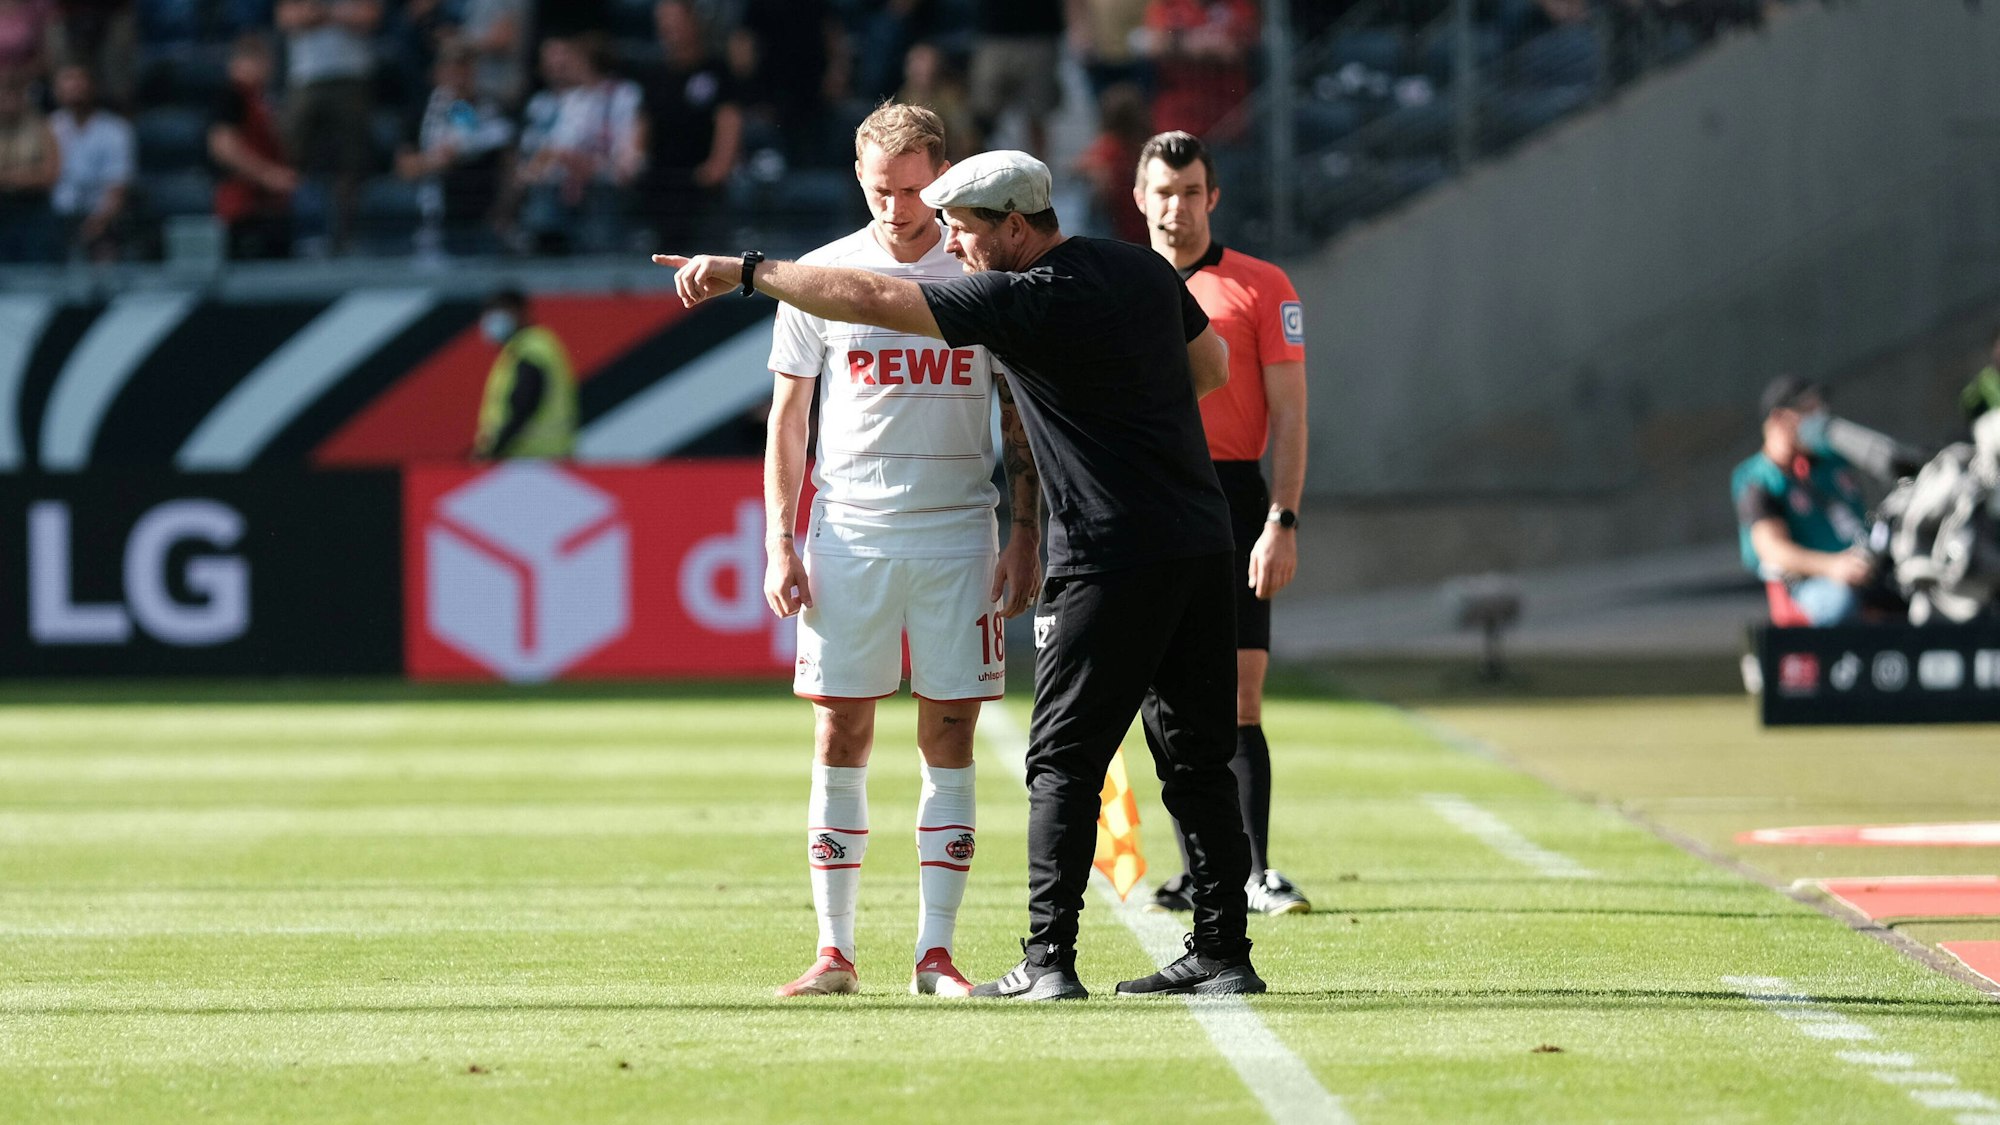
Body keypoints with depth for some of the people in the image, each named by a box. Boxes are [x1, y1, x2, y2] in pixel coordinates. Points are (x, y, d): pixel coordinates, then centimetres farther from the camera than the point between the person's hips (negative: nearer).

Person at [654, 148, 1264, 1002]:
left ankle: (1048, 960, -6)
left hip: (1112, 562, -8)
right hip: (1202, 543, 8)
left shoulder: (1026, 300, -13)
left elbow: (873, 301, -17)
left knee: (1063, 761, -2)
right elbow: (1212, 367, 25)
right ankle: (1222, 953, 11)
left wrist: (744, 272, -13)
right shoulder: (1145, 269, 10)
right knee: (1197, 757, 11)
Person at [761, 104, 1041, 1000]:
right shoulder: (823, 276, 4)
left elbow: (1020, 419, 9)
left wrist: (1026, 536, 1)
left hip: (957, 534, 0)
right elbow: (787, 417, 9)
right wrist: (779, 543, 1)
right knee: (839, 735, -1)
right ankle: (835, 949, 3)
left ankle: (936, 949, 3)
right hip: (847, 533, 0)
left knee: (949, 739, -1)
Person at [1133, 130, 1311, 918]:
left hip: (1229, 500, -3)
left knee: (1238, 696, -9)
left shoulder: (1262, 287, 2)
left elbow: (1290, 415, -2)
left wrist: (1282, 523, -11)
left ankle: (1256, 873, -8)